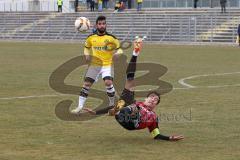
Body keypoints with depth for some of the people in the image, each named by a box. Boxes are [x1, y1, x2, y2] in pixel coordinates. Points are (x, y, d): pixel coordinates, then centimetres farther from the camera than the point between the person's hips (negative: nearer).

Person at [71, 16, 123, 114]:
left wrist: (117, 54, -15)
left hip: (107, 65, -3)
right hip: (94, 65, 3)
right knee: (86, 84, -2)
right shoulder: (91, 38, 3)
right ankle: (80, 107, 5)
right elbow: (87, 47, 22)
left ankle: (112, 105, -3)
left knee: (108, 83, -22)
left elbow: (118, 48, 6)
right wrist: (87, 54, 4)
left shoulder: (111, 38, -5)